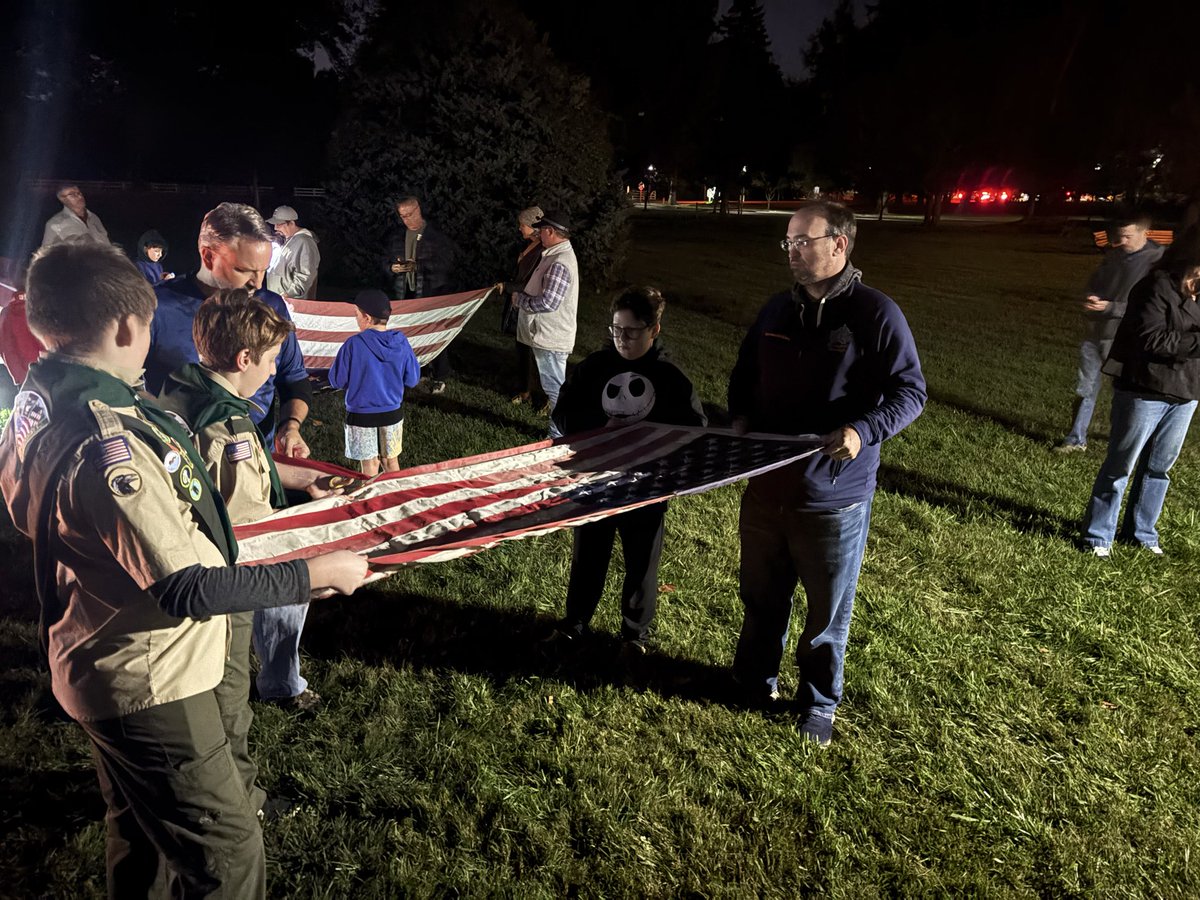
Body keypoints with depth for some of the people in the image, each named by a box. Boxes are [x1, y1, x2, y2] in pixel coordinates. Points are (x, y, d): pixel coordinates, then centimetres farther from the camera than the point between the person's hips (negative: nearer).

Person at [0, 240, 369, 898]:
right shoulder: (104, 446, -31)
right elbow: (188, 590, -32)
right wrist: (318, 573, -25)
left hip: (101, 665, 10)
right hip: (148, 683, -10)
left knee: (138, 834, 28)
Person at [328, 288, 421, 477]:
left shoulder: (354, 345, -19)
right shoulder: (401, 342, -9)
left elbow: (337, 380, -11)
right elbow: (412, 380, -1)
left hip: (361, 415, -3)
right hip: (393, 413, 3)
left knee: (370, 464, 12)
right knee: (391, 461, 19)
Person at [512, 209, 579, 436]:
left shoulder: (560, 263, -23)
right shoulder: (557, 255, 12)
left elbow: (547, 302, -28)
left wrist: (519, 299, -13)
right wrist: (515, 290, 12)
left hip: (551, 337, -11)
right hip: (548, 334, 11)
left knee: (555, 389, -2)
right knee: (554, 387, 19)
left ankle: (560, 438, 7)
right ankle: (559, 431, 31)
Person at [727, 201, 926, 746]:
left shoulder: (875, 313, -11)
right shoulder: (777, 310, 6)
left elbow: (910, 391, -11)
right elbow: (744, 374, 18)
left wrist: (862, 431, -27)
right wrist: (741, 418, 0)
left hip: (834, 496, -5)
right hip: (766, 484, 5)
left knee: (827, 611, 12)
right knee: (761, 596, 20)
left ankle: (819, 703, 34)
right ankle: (756, 680, 43)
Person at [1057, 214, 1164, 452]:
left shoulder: (1156, 262, -13)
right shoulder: (1113, 255, 6)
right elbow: (1093, 283, 15)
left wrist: (1110, 307, -24)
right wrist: (1091, 298, -7)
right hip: (1094, 333, 5)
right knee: (1085, 389, 10)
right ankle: (1076, 439, 19)